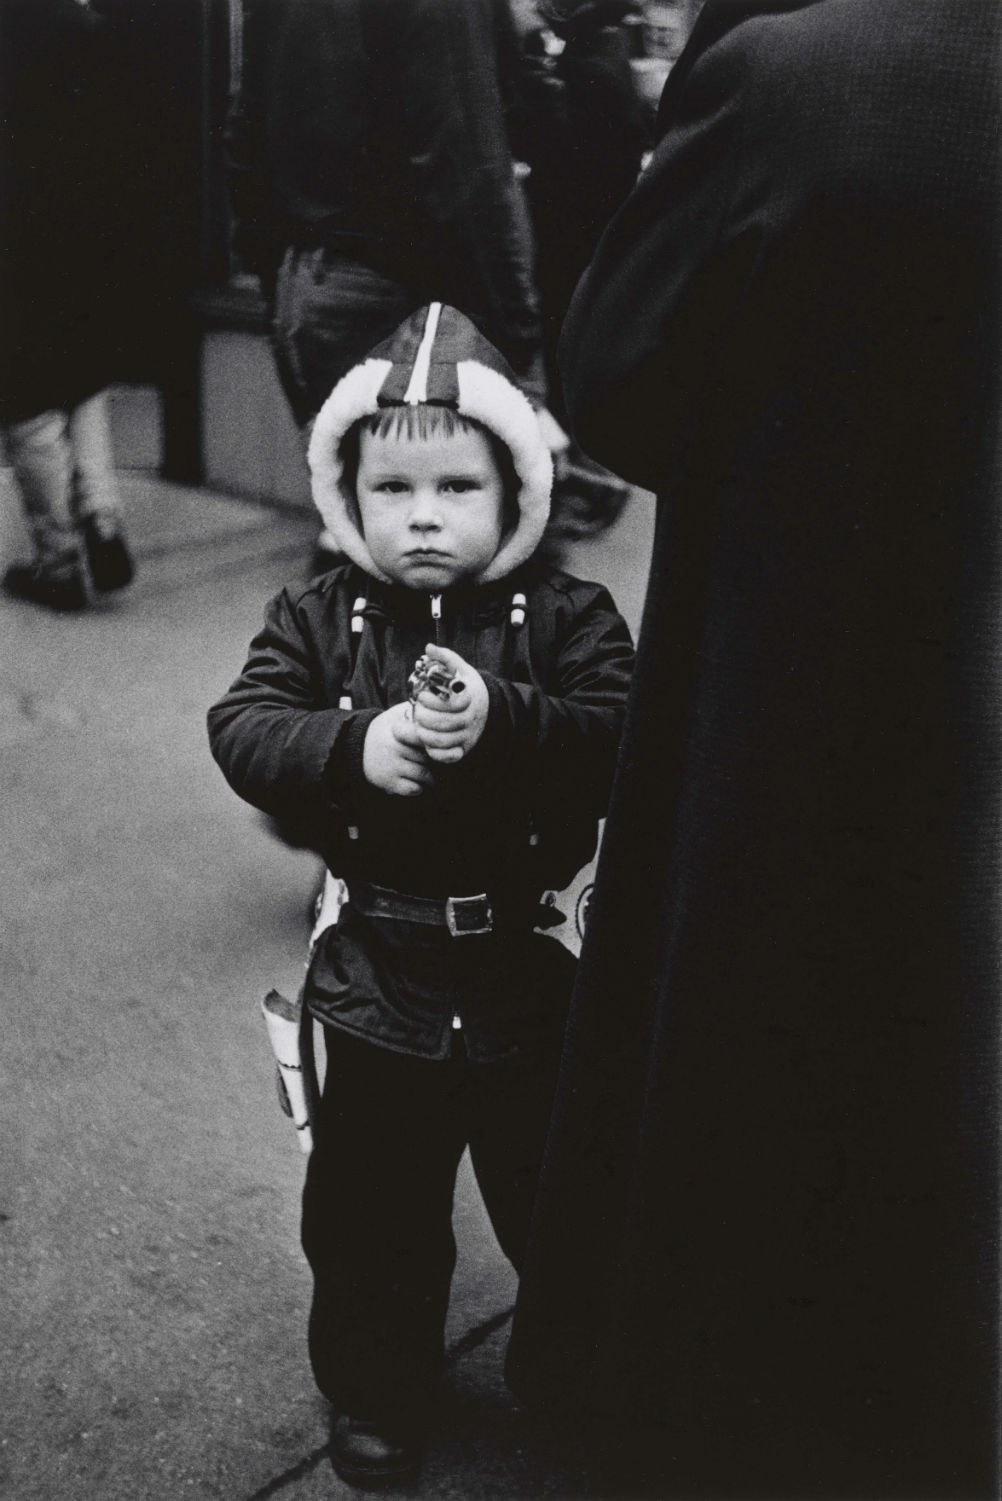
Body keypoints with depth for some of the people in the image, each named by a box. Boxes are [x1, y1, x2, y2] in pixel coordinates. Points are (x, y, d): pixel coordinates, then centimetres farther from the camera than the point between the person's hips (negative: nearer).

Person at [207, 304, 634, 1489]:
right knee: (371, 1210, 16)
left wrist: (501, 721, -35)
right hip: (381, 980, 1)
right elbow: (243, 731, -13)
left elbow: (619, 743, -19)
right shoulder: (318, 620, -2)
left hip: (533, 973, -1)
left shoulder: (567, 618, -7)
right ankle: (375, 1392, 40)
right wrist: (353, 747, -31)